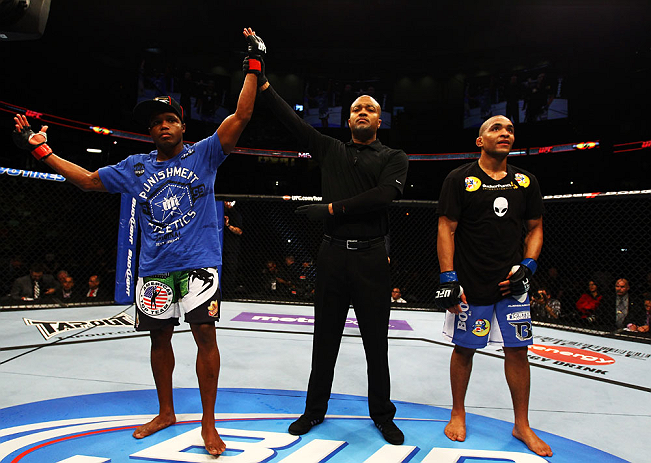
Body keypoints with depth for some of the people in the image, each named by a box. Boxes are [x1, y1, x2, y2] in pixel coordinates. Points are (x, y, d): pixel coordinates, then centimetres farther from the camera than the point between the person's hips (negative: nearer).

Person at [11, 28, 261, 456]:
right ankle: (166, 413, 35)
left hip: (199, 263, -4)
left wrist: (253, 67, -8)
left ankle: (209, 423, 10)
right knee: (159, 337, 14)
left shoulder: (203, 154, 2)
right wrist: (41, 150, 18)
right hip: (154, 268, 4)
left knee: (205, 335, -5)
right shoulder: (135, 167, 12)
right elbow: (90, 180, 20)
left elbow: (240, 117, -6)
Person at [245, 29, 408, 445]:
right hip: (333, 254, 2)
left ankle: (382, 415, 28)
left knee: (377, 342, 9)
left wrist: (332, 208, -14)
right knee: (325, 338, 12)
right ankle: (315, 410, 30)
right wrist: (261, 78, 4)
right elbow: (290, 117, 8)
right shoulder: (330, 150, 13)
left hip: (372, 257, -2)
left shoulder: (394, 158, 6)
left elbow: (384, 195, -14)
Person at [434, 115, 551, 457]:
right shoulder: (459, 179, -4)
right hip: (469, 284, -3)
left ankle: (521, 425, 27)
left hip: (511, 283, 4)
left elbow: (535, 228, 14)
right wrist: (448, 279, -13)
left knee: (517, 350, 8)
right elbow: (446, 229, -7)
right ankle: (458, 414, 28)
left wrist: (527, 267, -1)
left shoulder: (526, 182, 9)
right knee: (464, 349, 7)